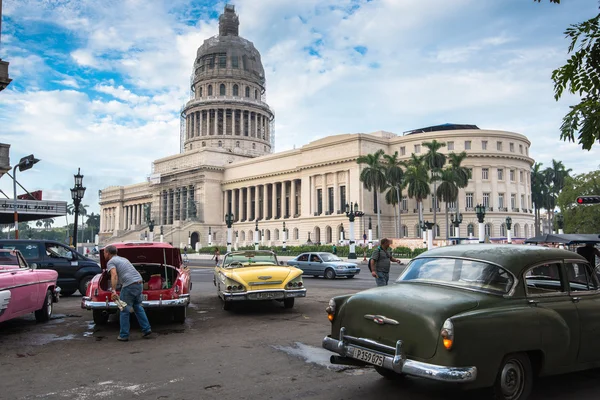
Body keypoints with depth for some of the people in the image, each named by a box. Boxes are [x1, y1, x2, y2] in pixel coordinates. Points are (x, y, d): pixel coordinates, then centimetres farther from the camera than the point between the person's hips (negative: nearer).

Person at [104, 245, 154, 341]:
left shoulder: (110, 262, 1)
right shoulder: (123, 259, 26)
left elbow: (114, 275, -17)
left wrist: (113, 291, -24)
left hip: (129, 285, -8)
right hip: (139, 283, 8)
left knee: (125, 311, 5)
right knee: (138, 307, 19)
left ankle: (124, 335, 11)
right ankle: (147, 331, 19)